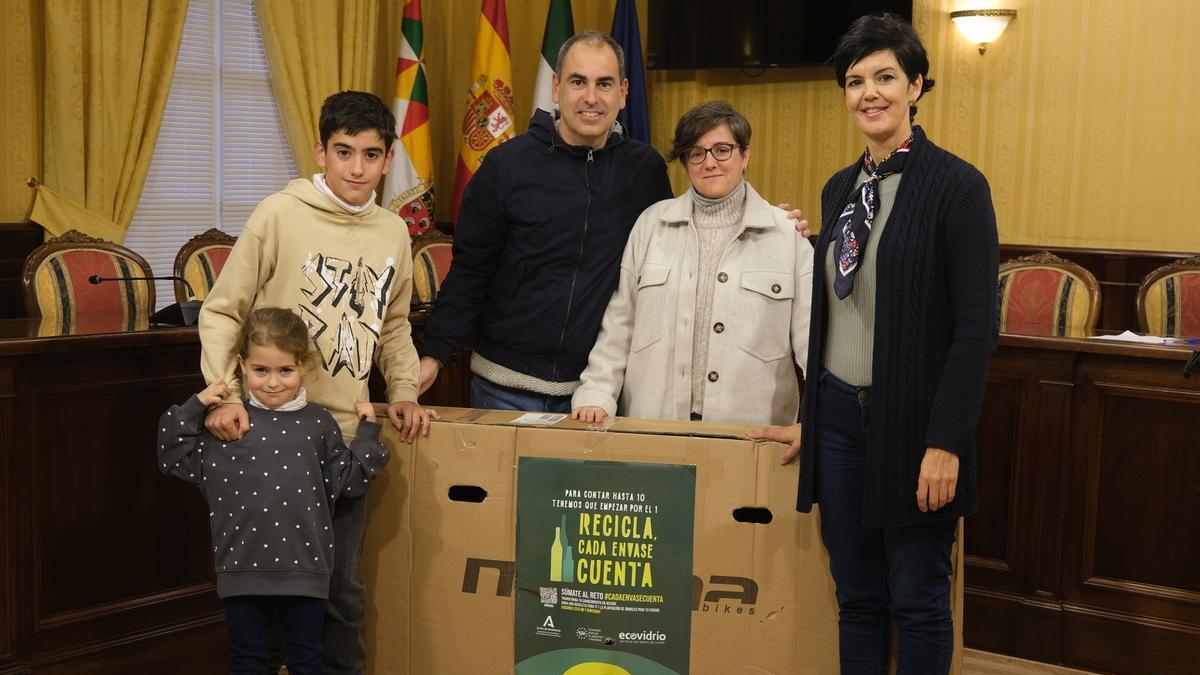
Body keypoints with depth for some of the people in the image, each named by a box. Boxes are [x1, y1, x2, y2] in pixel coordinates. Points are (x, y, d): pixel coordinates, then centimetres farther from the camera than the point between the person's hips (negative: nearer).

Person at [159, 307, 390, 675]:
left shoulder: (318, 423, 2)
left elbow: (346, 482, 6)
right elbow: (179, 463, 1)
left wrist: (367, 432, 1)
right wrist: (193, 408, -7)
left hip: (305, 567, 0)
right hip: (243, 568, 0)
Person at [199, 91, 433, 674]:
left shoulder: (394, 233, 7)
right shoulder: (281, 215, -7)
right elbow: (221, 312, -3)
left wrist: (403, 393, 9)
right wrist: (226, 395, -14)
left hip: (346, 434, 4)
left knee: (341, 585, 10)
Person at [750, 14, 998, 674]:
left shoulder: (957, 186, -9)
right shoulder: (839, 189, 11)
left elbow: (976, 326, -13)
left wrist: (946, 443, -17)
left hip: (911, 423, -6)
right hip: (839, 416, 6)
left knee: (916, 599, 5)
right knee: (857, 597, 14)